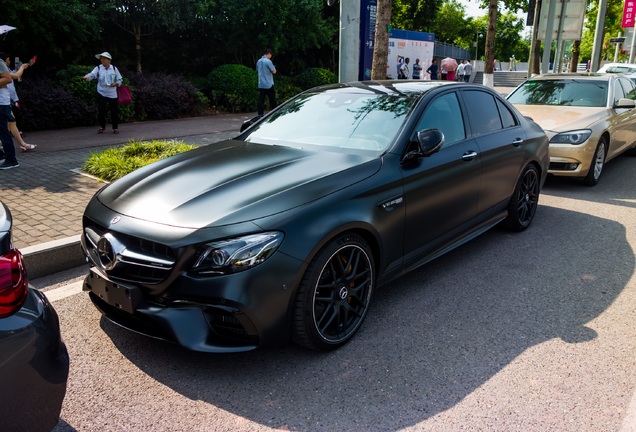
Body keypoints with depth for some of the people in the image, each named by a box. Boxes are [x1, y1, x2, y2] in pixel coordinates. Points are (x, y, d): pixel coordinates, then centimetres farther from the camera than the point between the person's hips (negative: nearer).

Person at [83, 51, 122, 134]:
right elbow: (92, 74, -20)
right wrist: (87, 77, -42)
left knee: (114, 111, 3)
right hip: (101, 94, 0)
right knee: (101, 111, 3)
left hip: (112, 94, 0)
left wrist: (116, 83, -14)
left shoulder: (114, 69, 2)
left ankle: (115, 128, 19)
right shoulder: (98, 68, -2)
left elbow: (119, 80, 8)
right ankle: (102, 127, 21)